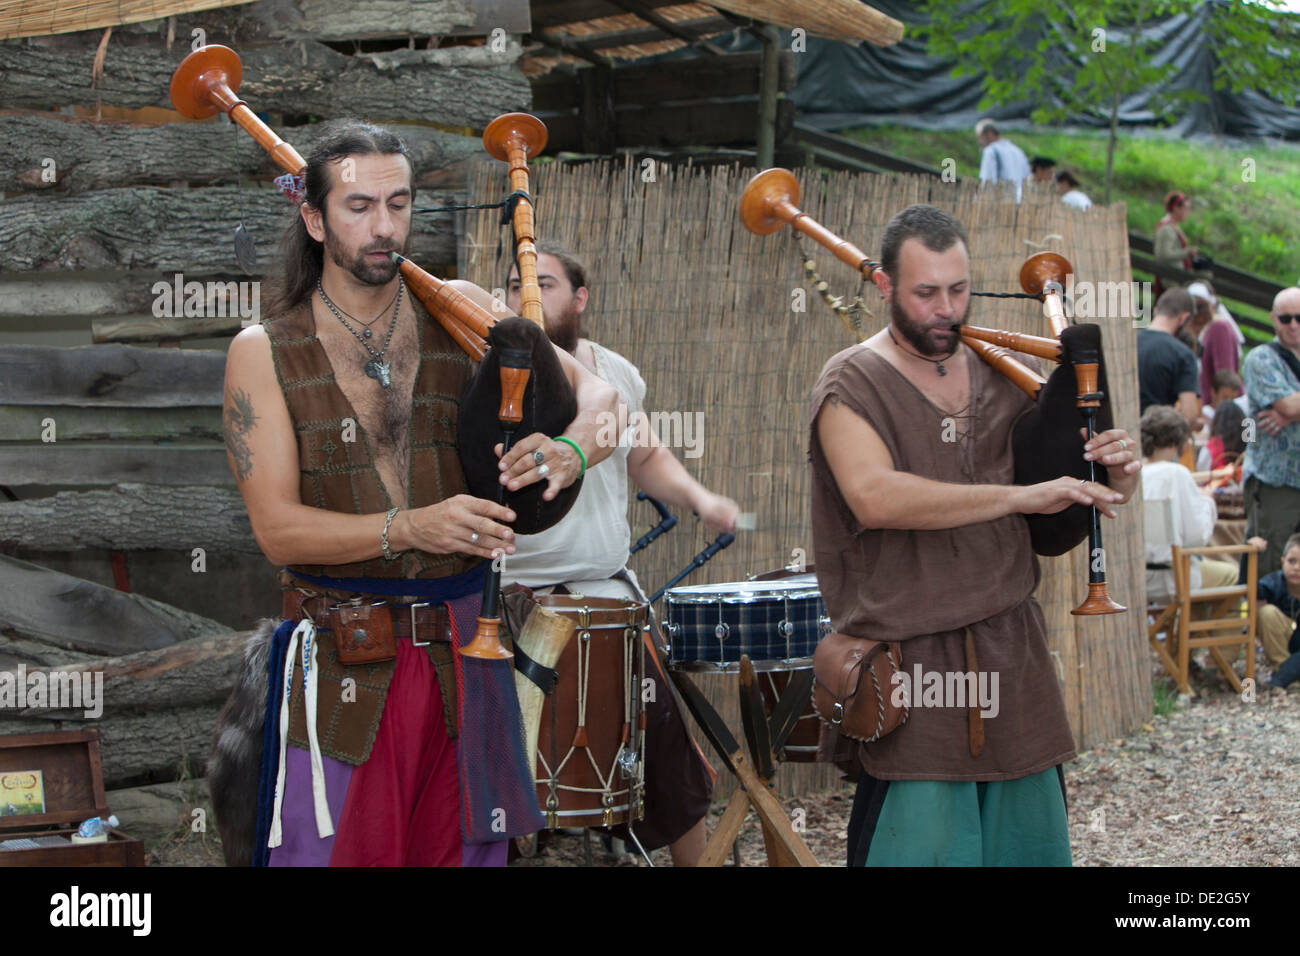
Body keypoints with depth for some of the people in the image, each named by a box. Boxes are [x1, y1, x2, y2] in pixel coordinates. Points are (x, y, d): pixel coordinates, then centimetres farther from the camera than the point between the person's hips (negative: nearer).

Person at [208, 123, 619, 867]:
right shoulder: (264, 352, -1)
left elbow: (596, 392, 0)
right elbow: (277, 528, -9)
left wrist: (570, 451, -24)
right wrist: (409, 528, -24)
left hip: (463, 651, 3)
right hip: (342, 665, -2)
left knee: (461, 850, 10)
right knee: (336, 851, -2)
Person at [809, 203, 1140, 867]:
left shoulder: (1000, 378, 11)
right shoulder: (852, 383, -4)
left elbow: (1068, 508, 20)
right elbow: (874, 495, -24)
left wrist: (1115, 477, -5)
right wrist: (1019, 496, -26)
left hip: (1012, 647, 5)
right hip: (911, 657, -5)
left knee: (1029, 835, 9)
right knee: (921, 841, -6)